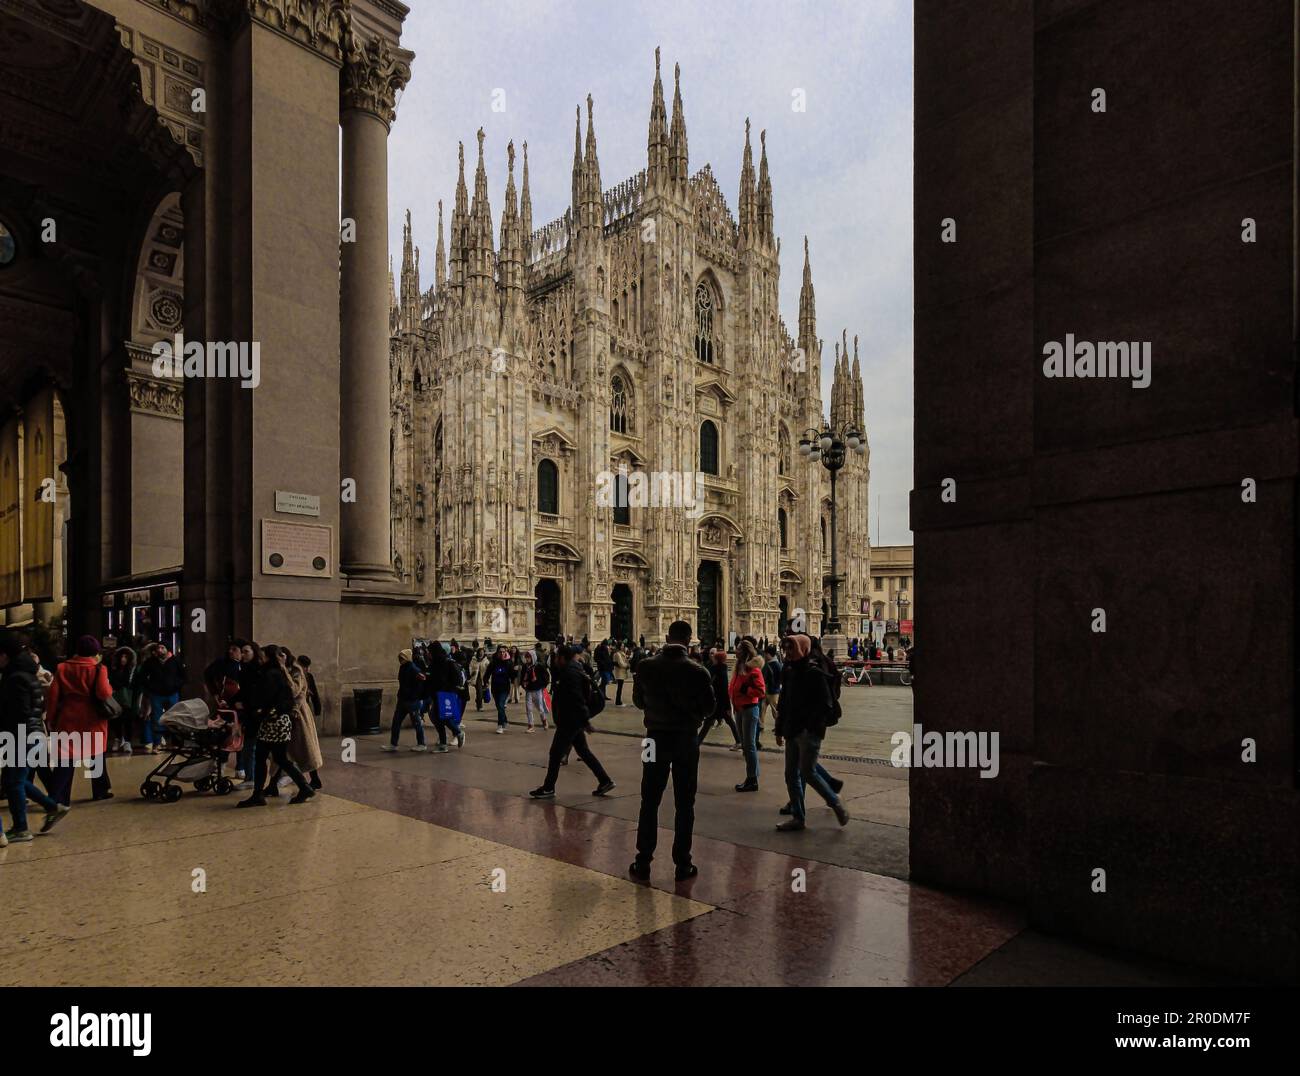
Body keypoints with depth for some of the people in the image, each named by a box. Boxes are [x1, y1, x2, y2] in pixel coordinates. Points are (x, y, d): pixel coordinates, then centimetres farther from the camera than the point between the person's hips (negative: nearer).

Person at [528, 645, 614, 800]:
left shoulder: (570, 673, -20)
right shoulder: (574, 669, 12)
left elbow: (577, 699, -25)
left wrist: (585, 720, -25)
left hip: (569, 721, -11)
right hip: (574, 720, 11)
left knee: (556, 753, -2)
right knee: (583, 751, 15)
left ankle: (548, 788, 7)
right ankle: (605, 780, 17)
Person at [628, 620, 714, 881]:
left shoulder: (646, 666, -8)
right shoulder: (697, 671, -13)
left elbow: (638, 700, 4)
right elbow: (708, 707, -6)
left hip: (656, 737, 1)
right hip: (686, 739, -1)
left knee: (649, 801, 11)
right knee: (684, 804, 8)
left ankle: (643, 862, 14)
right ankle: (682, 864, 13)